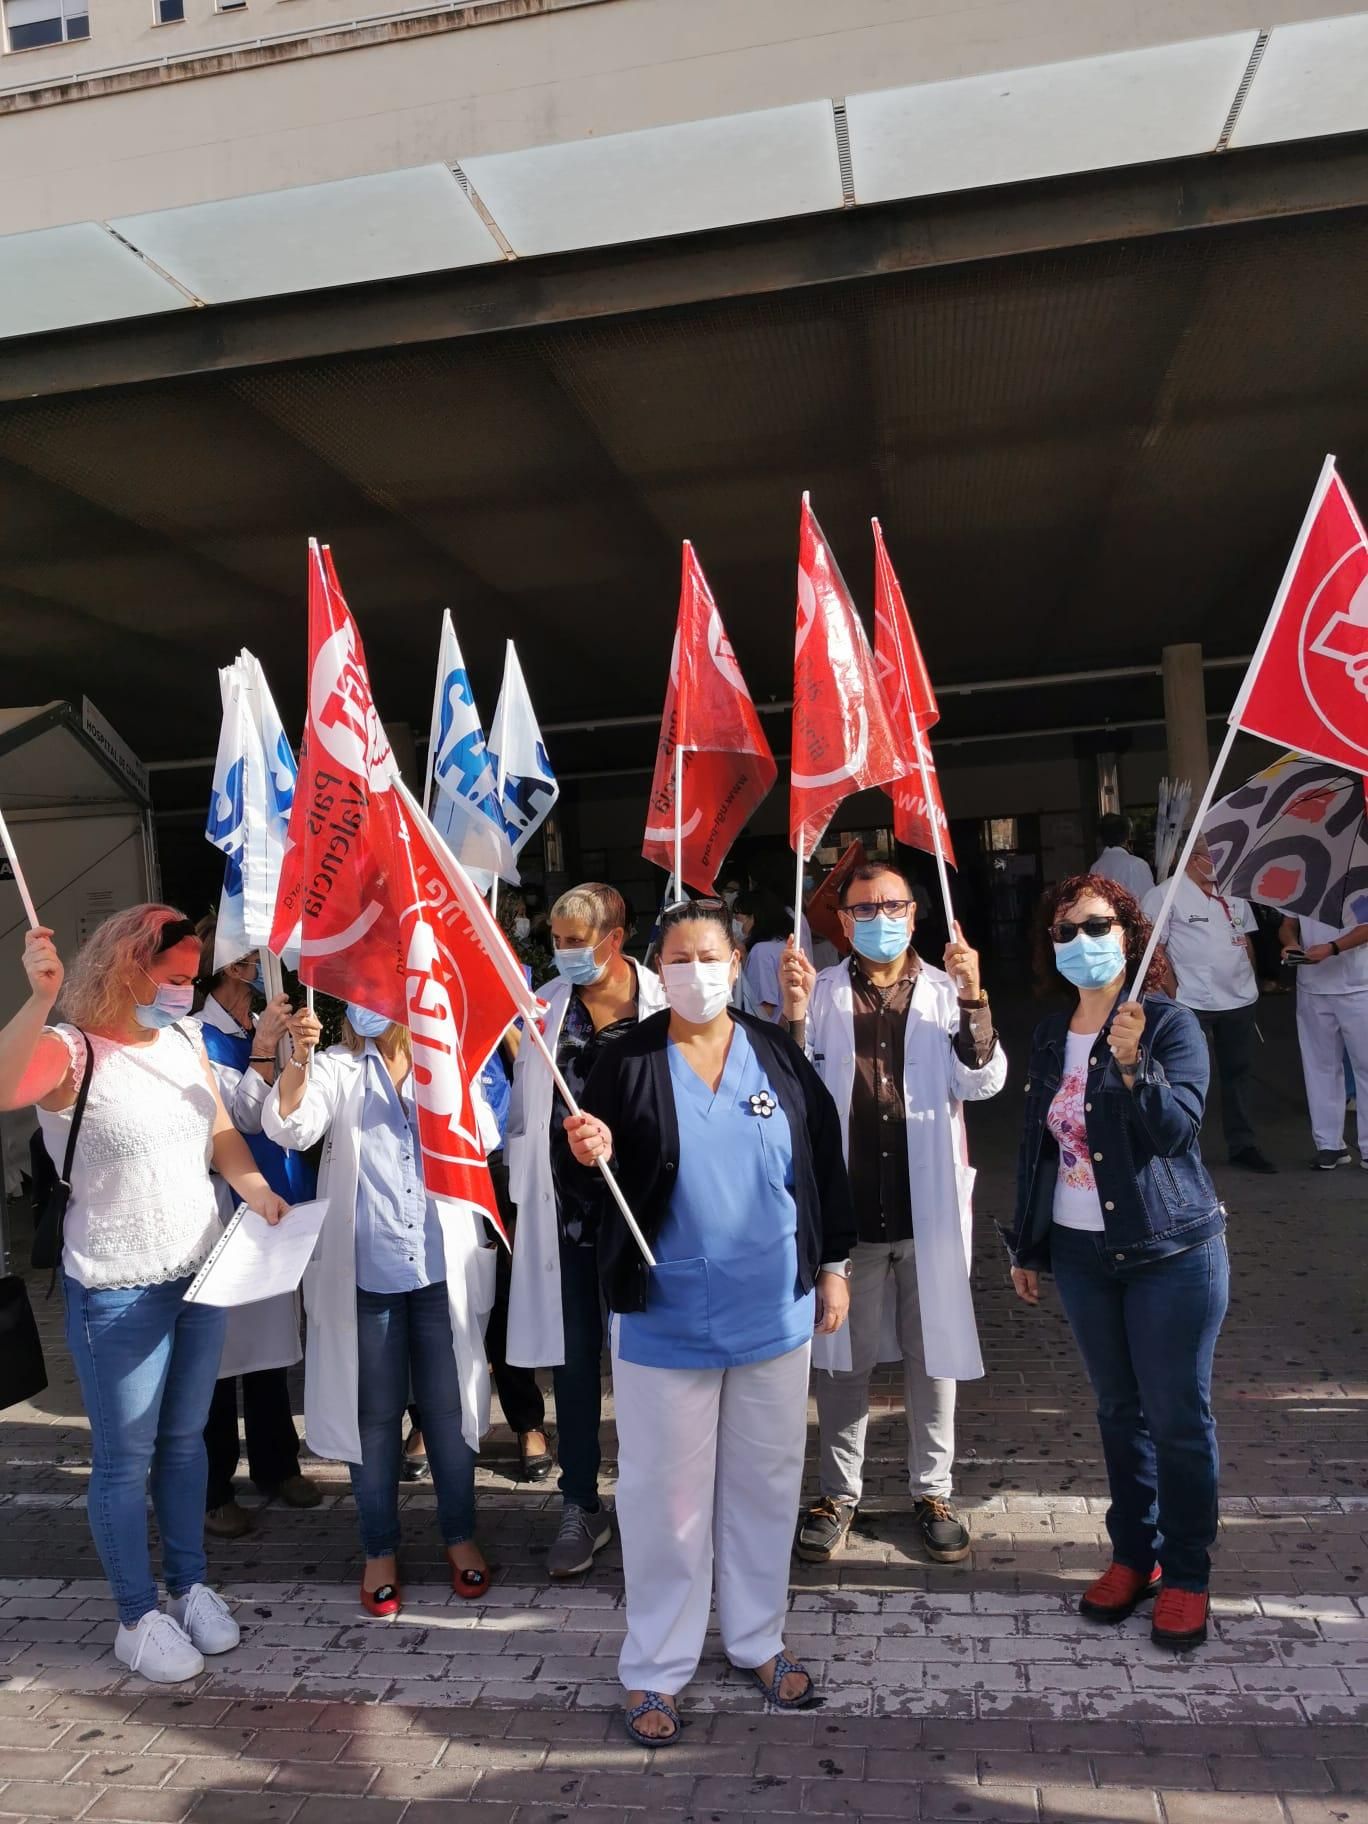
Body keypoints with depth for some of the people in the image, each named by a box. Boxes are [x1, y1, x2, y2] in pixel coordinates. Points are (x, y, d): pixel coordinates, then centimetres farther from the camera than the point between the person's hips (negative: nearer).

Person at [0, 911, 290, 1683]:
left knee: (185, 1438, 19)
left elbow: (221, 1132, 10)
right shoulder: (72, 1051, -17)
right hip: (118, 1292, -6)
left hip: (201, 1273, 6)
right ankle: (139, 1618, 25)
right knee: (125, 1456, 8)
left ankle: (192, 1585, 36)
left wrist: (257, 1188, -6)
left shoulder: (186, 1040, 2)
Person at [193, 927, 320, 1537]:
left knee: (269, 1338, 16)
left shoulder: (264, 1028, 10)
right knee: (219, 1345, 1)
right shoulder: (200, 1037, -11)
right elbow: (243, 1116, -18)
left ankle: (275, 1464, 30)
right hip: (222, 1209, -7)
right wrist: (263, 1049, -25)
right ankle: (212, 1490, 14)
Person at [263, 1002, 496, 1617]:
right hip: (366, 1271, -1)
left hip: (443, 1268, 1)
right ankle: (380, 1549, 25)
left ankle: (459, 1535, 28)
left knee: (447, 1408, 10)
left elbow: (480, 1145, -4)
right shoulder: (335, 1069, 1)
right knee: (374, 1414, 9)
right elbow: (290, 1128, -16)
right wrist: (297, 1062, -33)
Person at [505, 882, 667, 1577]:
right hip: (568, 1210, 3)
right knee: (575, 1360, 10)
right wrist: (520, 1203, 7)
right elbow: (524, 1110, 9)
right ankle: (580, 1507, 24)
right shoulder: (543, 1008, 4)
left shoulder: (662, 1005, -7)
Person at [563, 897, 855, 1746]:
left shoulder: (778, 1053, -1)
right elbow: (601, 1171, 0)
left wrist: (833, 1266, 6)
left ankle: (759, 1639, 37)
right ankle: (655, 1667, 25)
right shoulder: (629, 1062, -6)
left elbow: (824, 1161, 5)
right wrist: (593, 1156, -24)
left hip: (775, 1311, 3)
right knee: (666, 1494, 7)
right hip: (664, 1318, -2)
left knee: (765, 1482, 17)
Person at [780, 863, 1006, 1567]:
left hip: (929, 1203, 1)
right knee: (843, 1355, 12)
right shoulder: (821, 992, 2)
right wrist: (794, 1014, -20)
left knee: (932, 1353, 12)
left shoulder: (946, 993, 3)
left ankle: (932, 1490, 29)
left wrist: (973, 1001, -21)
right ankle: (838, 1492, 27)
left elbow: (984, 1082, -7)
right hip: (846, 1203, 0)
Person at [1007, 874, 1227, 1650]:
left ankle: (1187, 1577, 20)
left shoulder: (1171, 1024, -10)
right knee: (1120, 1410, 16)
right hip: (1082, 1253, 5)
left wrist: (1133, 1064, -39)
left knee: (1179, 1416, 4)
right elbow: (1037, 1142, 11)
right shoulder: (1051, 1035, 6)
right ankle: (1135, 1555, 31)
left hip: (1172, 1252, -5)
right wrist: (1028, 1245, 14)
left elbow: (1178, 1124, -22)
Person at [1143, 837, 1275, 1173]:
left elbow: (1246, 941, 22)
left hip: (1240, 1001, 6)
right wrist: (1173, 993, -14)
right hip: (1192, 1004, -6)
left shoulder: (1232, 896, 13)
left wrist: (1250, 981, 15)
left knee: (1239, 1073, 13)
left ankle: (1242, 1145, 24)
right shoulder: (1165, 896, -8)